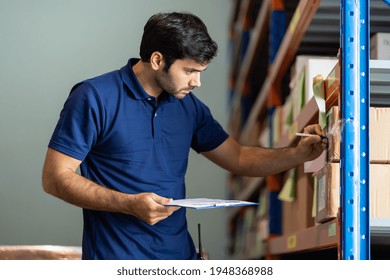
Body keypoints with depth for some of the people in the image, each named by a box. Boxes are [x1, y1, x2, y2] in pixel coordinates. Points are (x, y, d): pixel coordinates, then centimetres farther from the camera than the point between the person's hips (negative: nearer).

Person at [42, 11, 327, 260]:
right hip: (116, 257, -5)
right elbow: (55, 177, -14)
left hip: (180, 254, 6)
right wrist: (130, 204, -24)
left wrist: (298, 154, 0)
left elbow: (239, 158, 16)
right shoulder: (94, 97, -12)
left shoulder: (189, 105, 7)